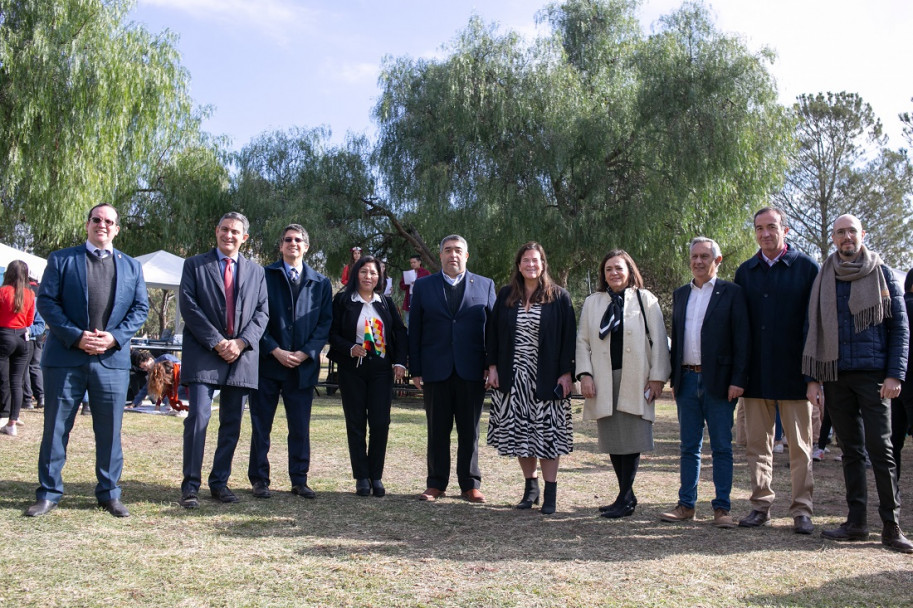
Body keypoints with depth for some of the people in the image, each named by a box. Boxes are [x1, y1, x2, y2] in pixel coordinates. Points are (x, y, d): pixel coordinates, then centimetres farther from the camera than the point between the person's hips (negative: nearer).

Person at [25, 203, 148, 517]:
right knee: (56, 427, 5)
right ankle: (48, 493, 16)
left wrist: (115, 337, -8)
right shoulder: (61, 259, 7)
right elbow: (46, 301, -2)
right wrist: (76, 336, -13)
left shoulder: (132, 266, 13)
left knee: (110, 430, 5)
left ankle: (109, 493, 15)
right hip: (65, 357, -1)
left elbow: (140, 308, 8)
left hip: (112, 358, 1)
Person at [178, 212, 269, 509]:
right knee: (198, 417, -10)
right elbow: (188, 306, -3)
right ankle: (190, 485, -2)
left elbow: (262, 312, 8)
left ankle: (220, 482, 16)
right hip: (203, 353, -3)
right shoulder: (194, 265, 7)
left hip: (242, 356, 3)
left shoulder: (256, 271, 15)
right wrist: (217, 342, -11)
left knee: (232, 423, 6)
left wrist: (241, 342, -8)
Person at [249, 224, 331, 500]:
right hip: (268, 362, -1)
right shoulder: (264, 276, 3)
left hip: (303, 365, 2)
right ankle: (259, 479, 16)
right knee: (261, 425, 5)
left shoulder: (320, 283, 10)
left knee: (300, 427, 6)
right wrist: (276, 351, -11)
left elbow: (325, 323, 5)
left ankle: (299, 480, 16)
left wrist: (306, 353, -8)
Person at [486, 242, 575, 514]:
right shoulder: (506, 295, 7)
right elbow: (492, 331, 9)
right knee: (519, 432, 7)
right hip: (512, 377, 3)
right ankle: (530, 487, 20)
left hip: (546, 379, -3)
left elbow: (568, 336, -2)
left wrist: (567, 372, -8)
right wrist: (492, 366, 2)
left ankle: (550, 493, 8)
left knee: (547, 434, -1)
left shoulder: (559, 297, 0)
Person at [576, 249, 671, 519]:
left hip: (635, 381, -3)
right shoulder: (592, 303, 14)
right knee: (612, 441, 3)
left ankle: (625, 499, 3)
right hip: (603, 382, 3)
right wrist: (585, 374, -2)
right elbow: (583, 340, 10)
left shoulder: (646, 300, 6)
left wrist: (657, 377, -5)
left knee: (631, 441, -6)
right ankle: (627, 495, 15)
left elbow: (658, 340, 2)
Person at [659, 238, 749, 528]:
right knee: (688, 447, 10)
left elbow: (742, 339, -5)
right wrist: (674, 378, 10)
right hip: (687, 380, 5)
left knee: (721, 447, 3)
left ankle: (722, 507, 10)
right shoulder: (680, 294, 14)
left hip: (718, 381, -4)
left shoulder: (731, 292, -1)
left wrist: (738, 380, -12)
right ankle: (686, 504, 16)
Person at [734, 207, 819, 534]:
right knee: (757, 442, 8)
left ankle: (802, 510, 12)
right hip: (756, 373, 3)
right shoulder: (745, 271, 10)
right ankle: (761, 505, 18)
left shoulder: (806, 268, 1)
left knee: (799, 444, 4)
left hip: (793, 372, -3)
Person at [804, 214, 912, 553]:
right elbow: (813, 331, 12)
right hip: (836, 376, 3)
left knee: (880, 448, -6)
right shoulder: (823, 279, 11)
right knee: (851, 450, 8)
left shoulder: (882, 274, 5)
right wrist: (813, 378, 5)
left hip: (873, 375, -3)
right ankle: (856, 522, 13)